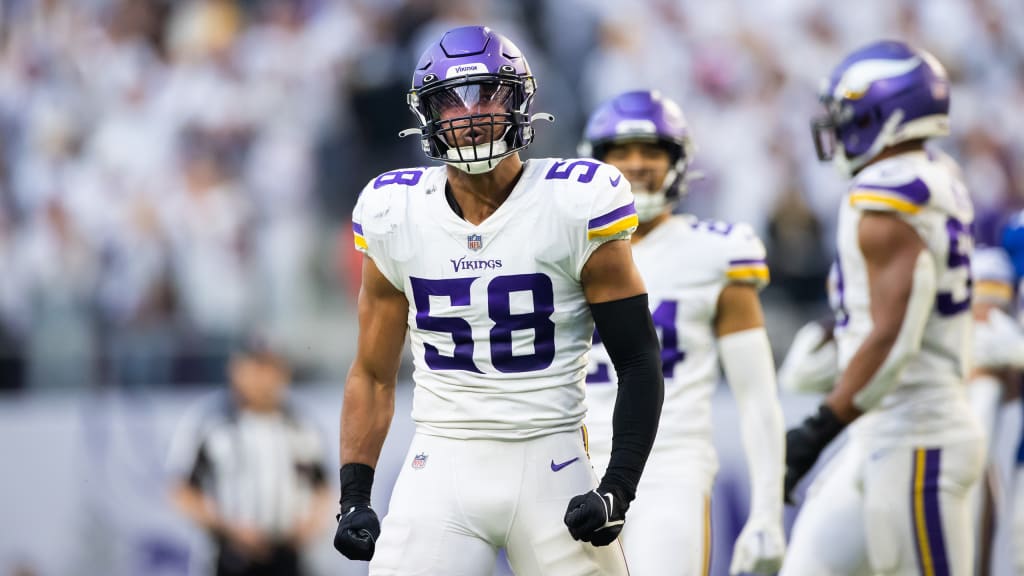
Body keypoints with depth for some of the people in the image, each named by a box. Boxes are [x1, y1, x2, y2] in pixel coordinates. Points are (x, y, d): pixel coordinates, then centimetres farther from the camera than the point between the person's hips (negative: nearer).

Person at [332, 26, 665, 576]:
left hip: (548, 465, -2)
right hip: (440, 465, 2)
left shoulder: (573, 206, -6)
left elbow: (639, 361, -2)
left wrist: (617, 490, -12)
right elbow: (372, 374, 13)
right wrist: (353, 499, 5)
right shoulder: (396, 216, 4)